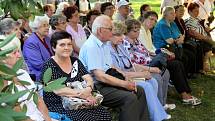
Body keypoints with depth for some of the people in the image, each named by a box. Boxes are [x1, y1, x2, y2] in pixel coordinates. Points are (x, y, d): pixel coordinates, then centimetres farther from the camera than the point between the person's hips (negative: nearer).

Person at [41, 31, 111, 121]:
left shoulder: (75, 61, 14)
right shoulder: (49, 66, -4)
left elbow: (88, 79, 4)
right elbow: (58, 90, -16)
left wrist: (88, 89, -20)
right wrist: (81, 94, -23)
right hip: (58, 105, -5)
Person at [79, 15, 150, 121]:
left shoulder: (105, 44, 13)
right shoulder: (91, 46, -17)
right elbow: (99, 76, -23)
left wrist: (126, 80, -1)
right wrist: (124, 84, -20)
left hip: (108, 79, 10)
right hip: (96, 87, -10)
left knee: (139, 91, 4)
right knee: (130, 98, -23)